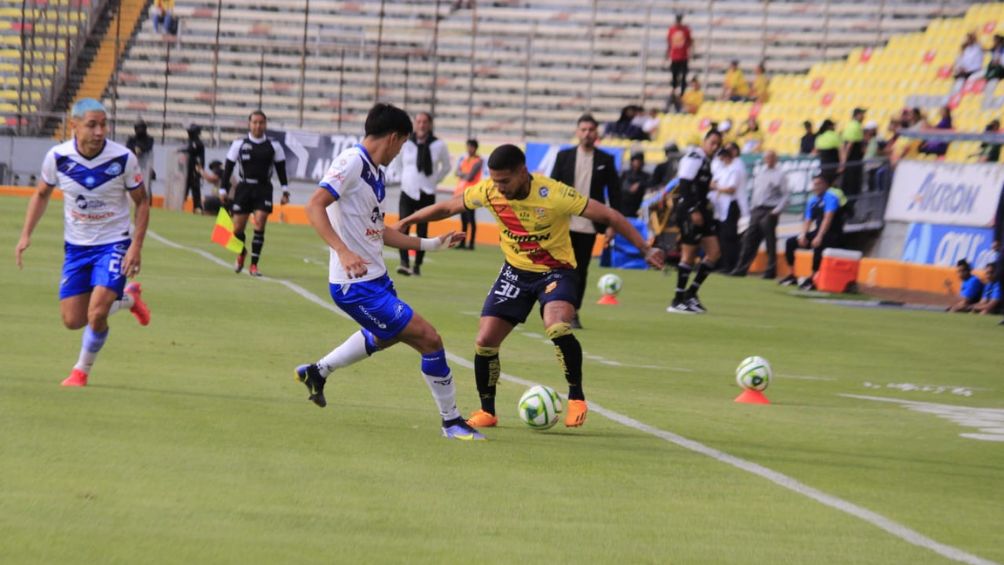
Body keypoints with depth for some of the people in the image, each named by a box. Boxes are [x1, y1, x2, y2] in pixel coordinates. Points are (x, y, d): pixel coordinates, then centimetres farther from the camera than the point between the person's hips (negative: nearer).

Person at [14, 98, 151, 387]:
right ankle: (127, 298, 31)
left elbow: (141, 201, -4)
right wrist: (26, 235, 0)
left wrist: (136, 246, -13)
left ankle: (82, 370, 9)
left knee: (96, 314, -20)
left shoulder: (123, 158, -17)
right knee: (73, 320, 3)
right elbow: (42, 194, 8)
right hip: (76, 245, 3)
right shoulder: (57, 156, -12)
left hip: (114, 244, -3)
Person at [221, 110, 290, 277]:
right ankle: (241, 253, 34)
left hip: (263, 190, 0)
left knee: (259, 225, -12)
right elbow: (228, 168, 5)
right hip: (244, 188, 0)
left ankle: (254, 264, -5)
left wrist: (285, 191, 5)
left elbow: (281, 169, 9)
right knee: (238, 228, 2)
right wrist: (223, 190, 1)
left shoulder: (273, 146, 3)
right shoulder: (239, 144, 1)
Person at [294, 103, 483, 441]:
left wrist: (430, 244, 25)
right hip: (356, 286, -10)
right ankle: (451, 421, 0)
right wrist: (343, 252, -37)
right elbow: (314, 206, -25)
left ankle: (318, 372, 49)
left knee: (385, 335, 36)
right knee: (428, 338, -11)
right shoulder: (352, 162, -15)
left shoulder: (375, 172, 13)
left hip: (375, 279, 10)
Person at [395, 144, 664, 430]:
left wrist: (646, 250, -22)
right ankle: (487, 411, 18)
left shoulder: (553, 195, -27)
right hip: (515, 271, 5)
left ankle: (576, 397, -9)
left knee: (557, 329, -32)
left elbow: (608, 216, -21)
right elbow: (447, 207, 4)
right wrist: (406, 222, 4)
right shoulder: (489, 191, -14)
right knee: (485, 342, -4)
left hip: (555, 272, -5)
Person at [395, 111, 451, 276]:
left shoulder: (439, 145, -2)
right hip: (407, 192, 0)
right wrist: (407, 178, 12)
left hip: (427, 194, 0)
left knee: (422, 232, 3)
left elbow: (446, 166, 13)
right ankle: (404, 263, -22)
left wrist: (435, 181, 6)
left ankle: (417, 266, 12)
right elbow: (399, 162, 17)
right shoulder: (406, 143, -1)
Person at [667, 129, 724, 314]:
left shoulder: (706, 161, 19)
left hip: (700, 210, 10)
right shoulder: (694, 158, -11)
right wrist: (694, 210, -23)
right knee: (689, 254, -7)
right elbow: (685, 184, -19)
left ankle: (691, 293, 13)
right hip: (689, 210, -10)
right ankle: (678, 301, -1)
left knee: (714, 252, 7)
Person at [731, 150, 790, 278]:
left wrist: (777, 210, -16)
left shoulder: (780, 175, -2)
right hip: (756, 211, 6)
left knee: (770, 243, -3)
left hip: (769, 212, -6)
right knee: (749, 240, 3)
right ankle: (741, 269, 4)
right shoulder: (760, 173, 18)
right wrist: (751, 208, 13)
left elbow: (786, 195, -7)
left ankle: (771, 271, 2)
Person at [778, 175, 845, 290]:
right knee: (790, 242, 2)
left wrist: (819, 237, -31)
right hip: (817, 232, 8)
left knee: (818, 246, -39)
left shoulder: (830, 197, -12)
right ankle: (792, 276, 7)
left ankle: (812, 279, -32)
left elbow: (828, 218, -23)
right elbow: (808, 221, 13)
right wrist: (803, 235, -7)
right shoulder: (812, 201, 12)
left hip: (832, 235, -8)